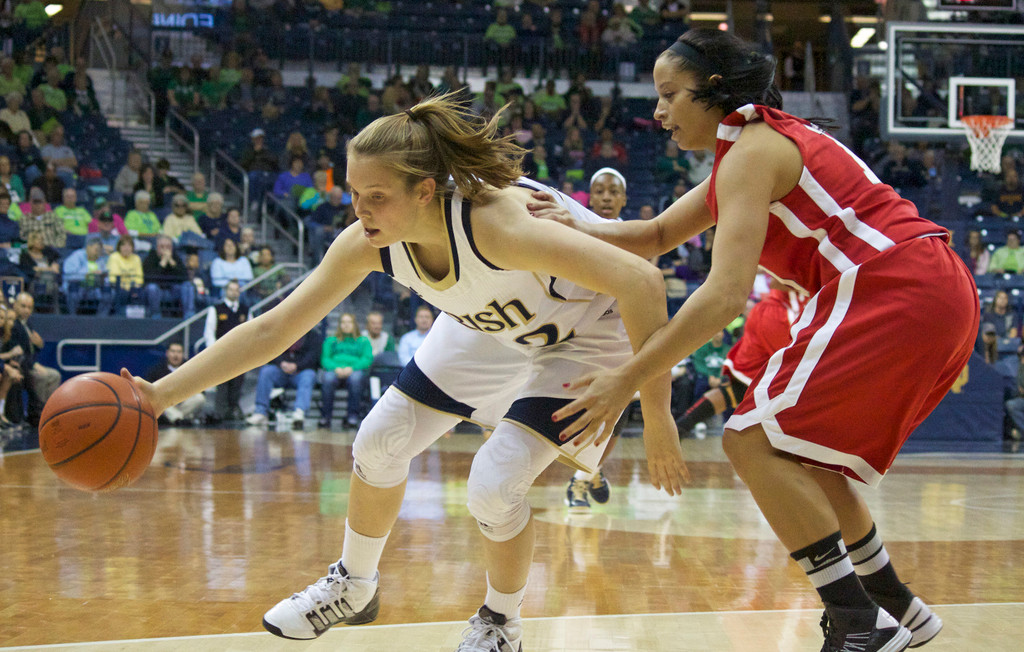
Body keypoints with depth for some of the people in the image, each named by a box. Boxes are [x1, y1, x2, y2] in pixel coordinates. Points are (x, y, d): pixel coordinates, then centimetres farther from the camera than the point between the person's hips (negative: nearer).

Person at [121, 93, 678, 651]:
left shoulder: (495, 222, -42)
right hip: (491, 325, 6)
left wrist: (656, 417, -40)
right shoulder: (367, 244, -23)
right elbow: (271, 330, -16)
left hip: (586, 336, -6)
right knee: (379, 442, 4)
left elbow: (641, 280, -44)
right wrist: (160, 394, -23)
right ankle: (353, 586, 31)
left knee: (494, 485, -18)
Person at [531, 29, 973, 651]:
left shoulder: (752, 149, -9)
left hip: (896, 292, -10)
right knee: (797, 454, 17)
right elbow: (656, 237, 24)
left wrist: (629, 378, -19)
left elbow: (726, 294, -20)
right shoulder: (768, 142, 22)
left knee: (754, 440, -9)